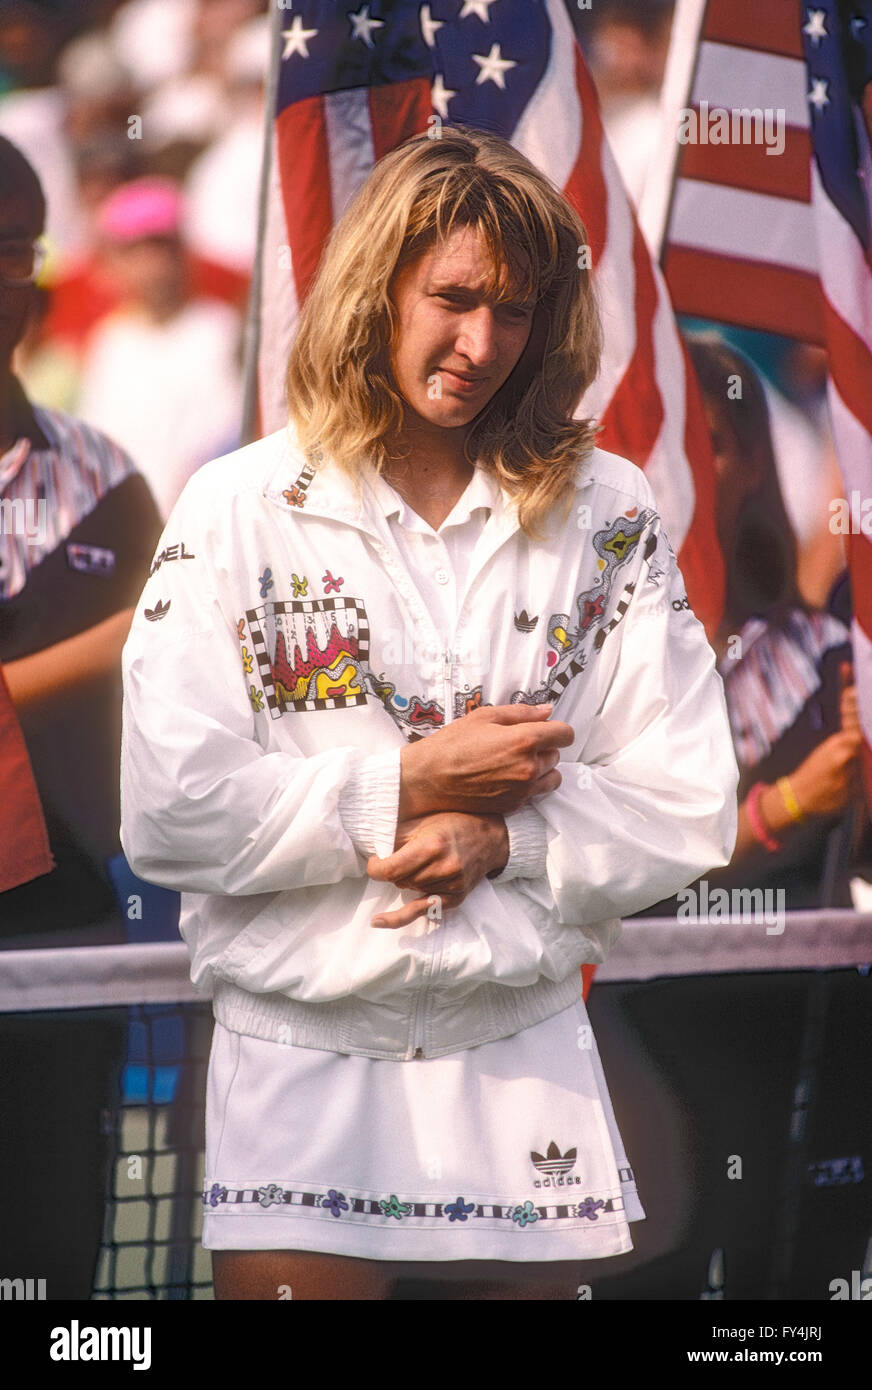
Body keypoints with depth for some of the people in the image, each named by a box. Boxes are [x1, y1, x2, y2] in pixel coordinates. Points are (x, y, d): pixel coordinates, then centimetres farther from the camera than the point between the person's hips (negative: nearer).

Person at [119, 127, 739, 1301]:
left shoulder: (606, 513, 4)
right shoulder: (246, 505, -3)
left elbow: (688, 808, 1)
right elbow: (168, 813, -10)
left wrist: (499, 838, -14)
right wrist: (408, 786, -11)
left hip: (525, 1061, 2)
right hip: (301, 1065, -2)